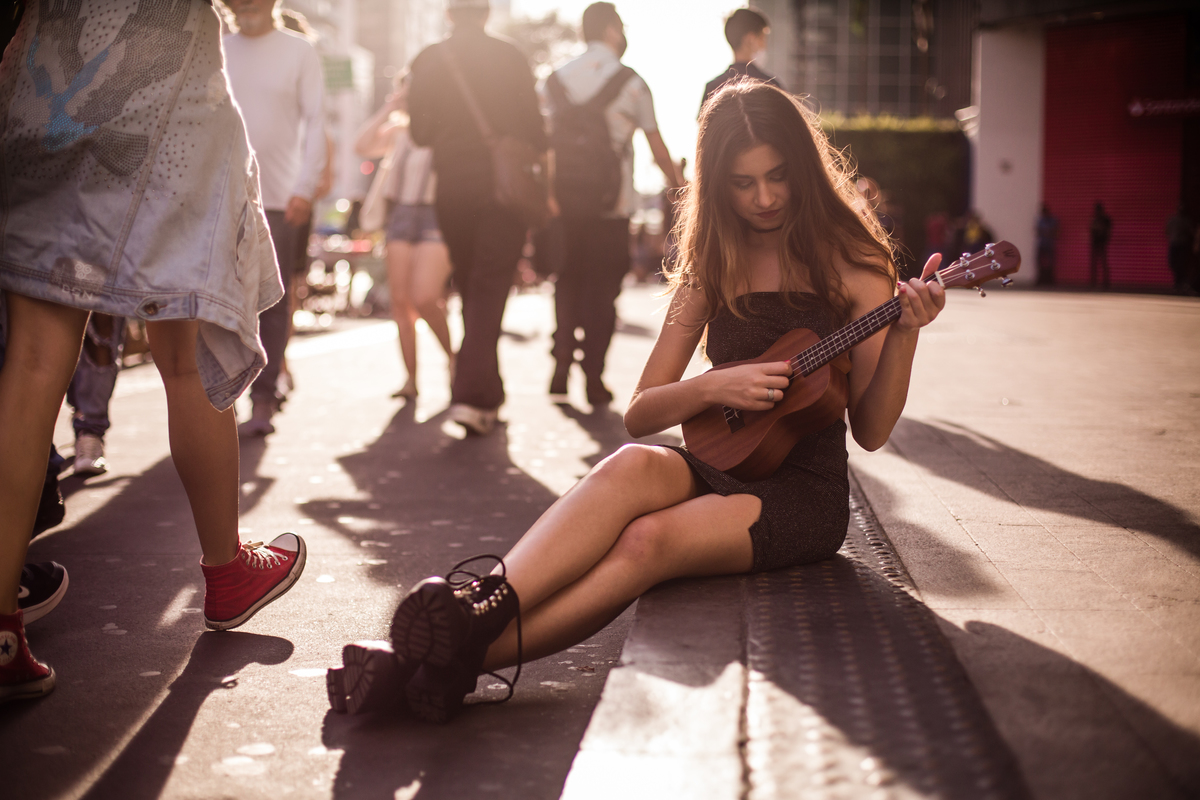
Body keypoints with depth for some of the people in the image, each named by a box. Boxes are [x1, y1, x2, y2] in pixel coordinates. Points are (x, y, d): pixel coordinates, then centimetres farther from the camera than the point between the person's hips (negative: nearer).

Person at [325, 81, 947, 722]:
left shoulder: (852, 265, 1)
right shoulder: (711, 270, 11)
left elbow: (871, 431, -2)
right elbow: (639, 413, 7)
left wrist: (903, 336, -18)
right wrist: (713, 387, -12)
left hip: (804, 492, -3)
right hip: (718, 467, 3)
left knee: (649, 539, -34)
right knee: (632, 467, -35)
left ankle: (456, 659, -48)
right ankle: (481, 606, -53)